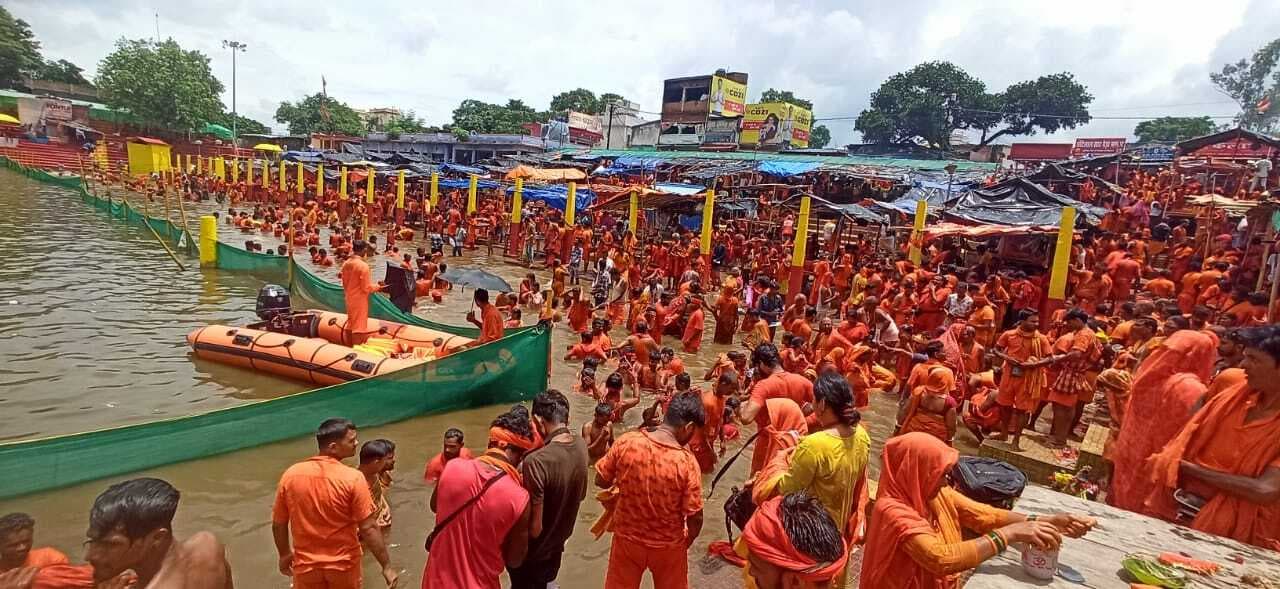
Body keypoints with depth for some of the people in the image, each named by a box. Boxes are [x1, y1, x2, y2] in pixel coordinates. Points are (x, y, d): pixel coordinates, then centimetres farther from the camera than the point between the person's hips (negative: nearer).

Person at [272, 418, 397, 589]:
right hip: (344, 564, -3)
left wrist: (284, 554, 19)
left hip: (306, 564, 3)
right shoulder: (352, 478, -21)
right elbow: (368, 528, -19)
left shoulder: (291, 475, -10)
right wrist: (387, 566, -10)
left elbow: (278, 524, 1)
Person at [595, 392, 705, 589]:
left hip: (627, 537, 2)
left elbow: (601, 481, -6)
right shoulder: (687, 462, -25)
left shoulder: (626, 442, -20)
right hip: (668, 545, -1)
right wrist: (687, 542, 3)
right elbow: (695, 518, -17)